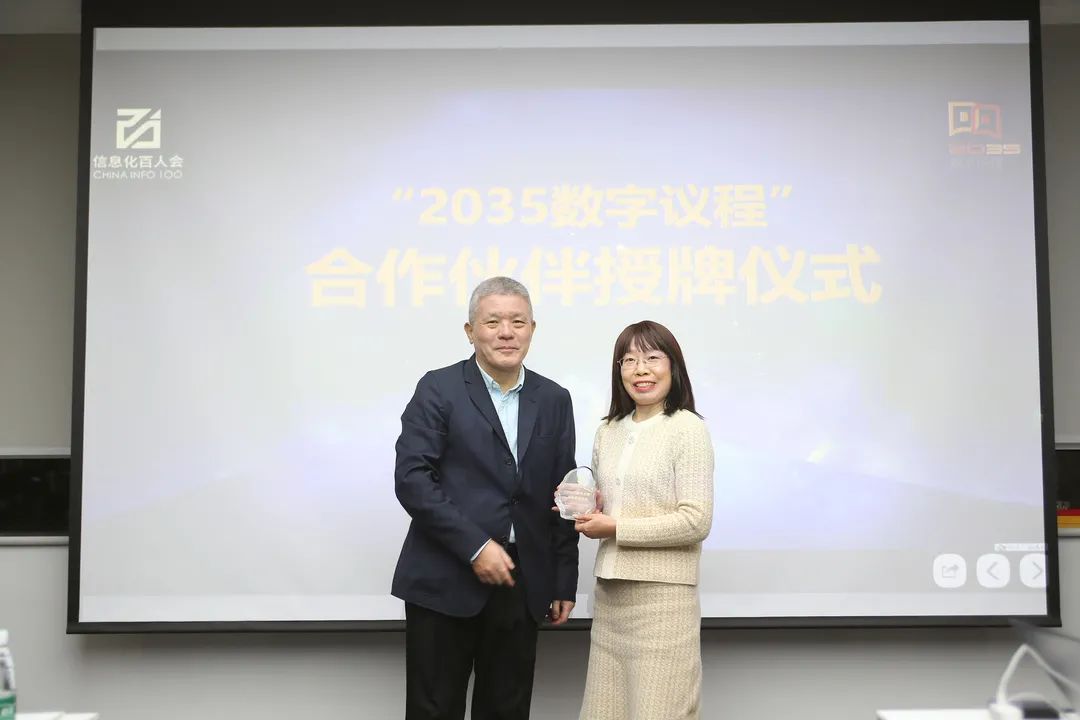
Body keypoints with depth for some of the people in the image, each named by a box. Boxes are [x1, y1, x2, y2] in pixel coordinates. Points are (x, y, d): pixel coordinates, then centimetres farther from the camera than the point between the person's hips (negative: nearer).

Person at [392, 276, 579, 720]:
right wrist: (475, 547, -16)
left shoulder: (554, 400, 9)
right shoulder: (438, 390, -3)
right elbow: (411, 478, -12)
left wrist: (564, 583, 8)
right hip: (446, 582, -3)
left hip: (520, 584, 4)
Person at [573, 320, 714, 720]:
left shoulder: (688, 428, -7)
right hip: (609, 590, 6)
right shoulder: (608, 431, 12)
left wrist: (616, 529, -13)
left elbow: (697, 521, -13)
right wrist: (589, 508, 0)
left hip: (663, 593, -6)